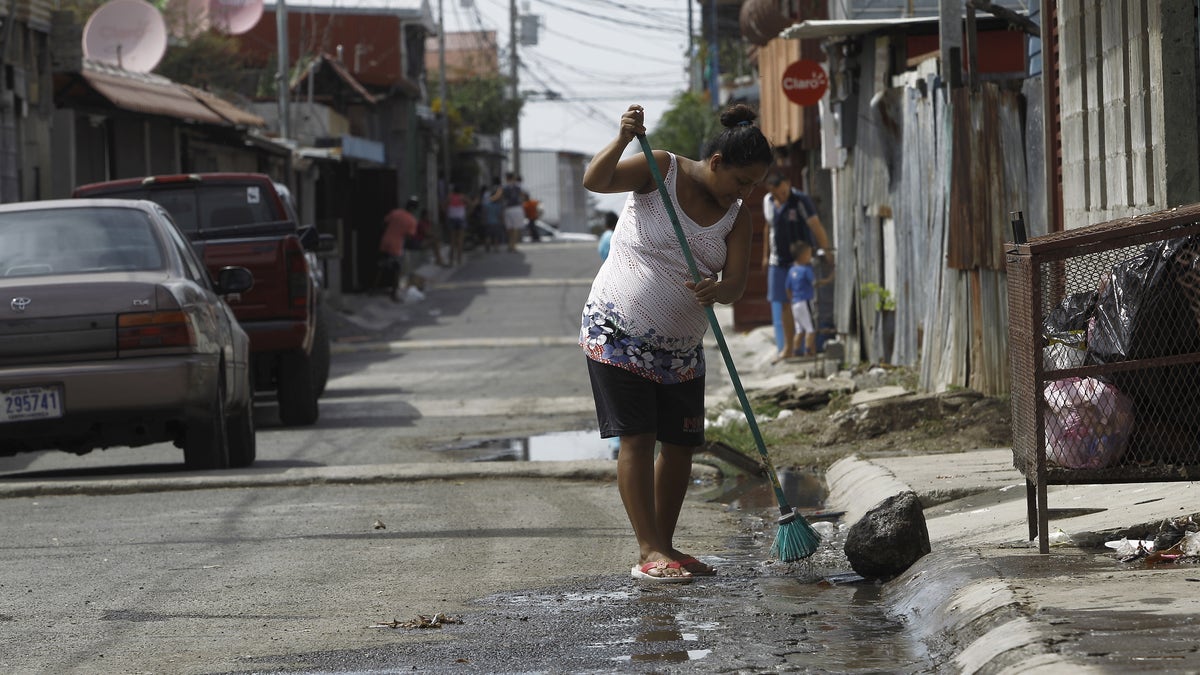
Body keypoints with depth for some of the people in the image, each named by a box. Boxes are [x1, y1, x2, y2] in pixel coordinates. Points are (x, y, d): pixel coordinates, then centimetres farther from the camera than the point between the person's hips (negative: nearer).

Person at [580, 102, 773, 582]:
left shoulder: (737, 218, 2)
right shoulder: (663, 171, -9)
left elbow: (735, 284, -9)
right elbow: (595, 181, -21)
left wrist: (717, 290, -33)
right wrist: (622, 141, -38)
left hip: (679, 345, 6)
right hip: (617, 331, -5)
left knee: (680, 444, 4)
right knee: (637, 437, -11)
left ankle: (664, 547, 16)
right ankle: (648, 552, -13)